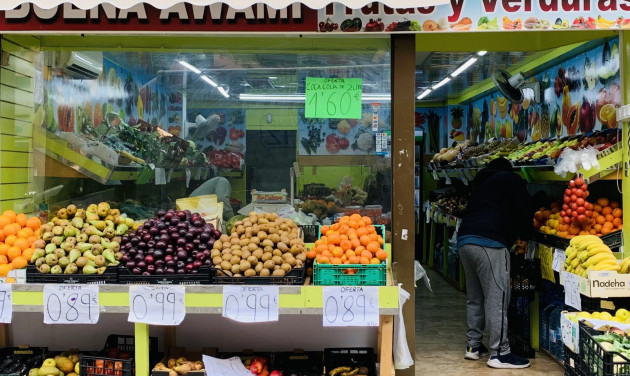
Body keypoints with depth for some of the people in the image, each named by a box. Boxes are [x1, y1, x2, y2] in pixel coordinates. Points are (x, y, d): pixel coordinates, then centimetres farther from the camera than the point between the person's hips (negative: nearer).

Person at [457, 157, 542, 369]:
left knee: (474, 297, 15)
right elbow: (524, 210, -1)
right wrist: (524, 236, 17)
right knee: (497, 298, -5)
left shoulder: (481, 183, 31)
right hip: (489, 243, -8)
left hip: (464, 240, 8)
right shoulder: (511, 180, 10)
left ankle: (473, 345, 21)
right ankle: (499, 353, -4)